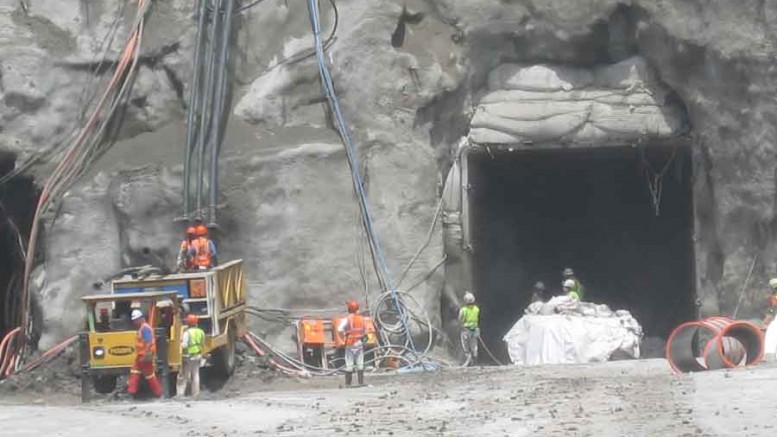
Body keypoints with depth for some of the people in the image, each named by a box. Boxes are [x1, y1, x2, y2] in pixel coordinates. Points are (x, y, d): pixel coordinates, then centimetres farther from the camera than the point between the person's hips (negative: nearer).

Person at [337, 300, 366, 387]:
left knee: (349, 364, 1)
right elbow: (365, 331, 7)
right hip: (360, 343, 4)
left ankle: (348, 383, 3)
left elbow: (340, 330, -23)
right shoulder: (362, 318, 4)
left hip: (350, 343, -4)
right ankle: (361, 382, 5)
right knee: (360, 363, 7)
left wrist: (343, 334, -4)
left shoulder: (347, 319, -11)